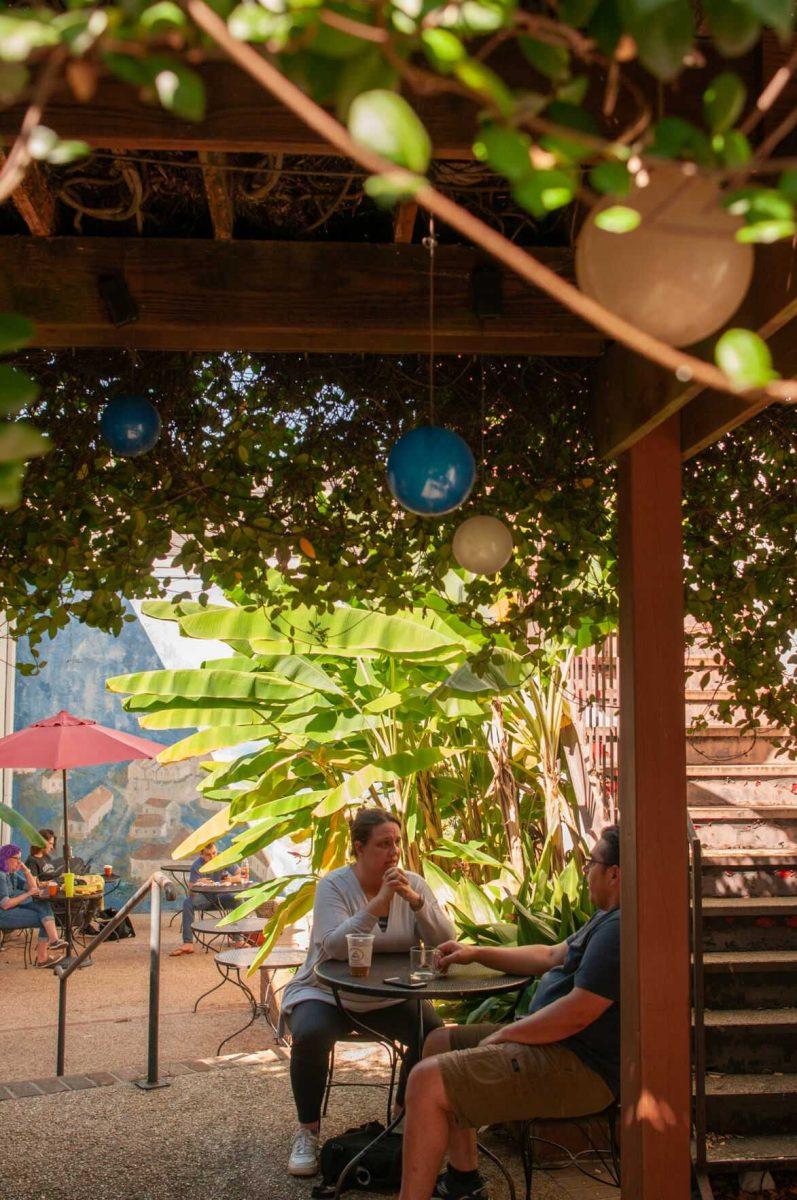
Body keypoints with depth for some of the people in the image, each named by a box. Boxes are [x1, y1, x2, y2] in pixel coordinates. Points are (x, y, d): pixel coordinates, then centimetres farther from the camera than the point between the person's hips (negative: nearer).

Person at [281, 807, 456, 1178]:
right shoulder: (333, 885, -12)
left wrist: (414, 899, -25)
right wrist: (380, 901, -32)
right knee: (310, 1036, -32)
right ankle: (308, 1131, -6)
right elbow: (333, 947, -28)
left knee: (432, 1032, -22)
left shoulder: (413, 884, -1)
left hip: (390, 997, 3)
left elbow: (445, 941, -11)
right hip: (326, 994, -3)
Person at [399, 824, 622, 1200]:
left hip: (579, 1069, -12)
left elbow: (577, 1013, -25)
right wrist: (476, 953, 20)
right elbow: (551, 956, 25)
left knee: (428, 1080, -19)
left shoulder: (618, 930, -21)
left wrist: (503, 1035, -13)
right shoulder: (608, 919, 16)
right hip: (561, 1045, 12)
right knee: (440, 1041, 19)